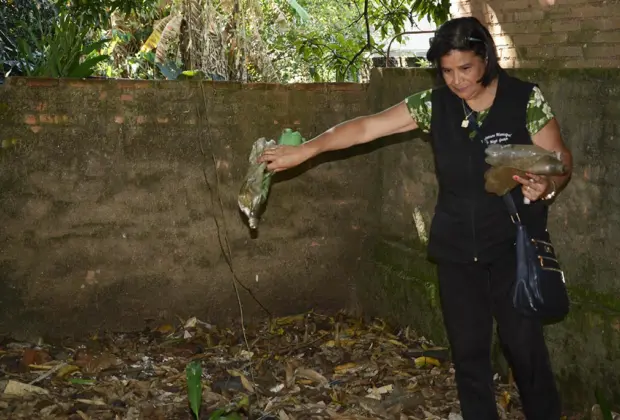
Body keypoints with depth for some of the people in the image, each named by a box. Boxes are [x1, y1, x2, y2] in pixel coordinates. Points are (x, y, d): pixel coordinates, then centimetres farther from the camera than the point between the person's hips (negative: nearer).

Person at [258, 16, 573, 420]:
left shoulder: (526, 99, -9)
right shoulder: (433, 104, -3)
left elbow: (561, 161, -5)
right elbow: (365, 127, -3)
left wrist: (547, 186, -28)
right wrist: (304, 151, -7)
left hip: (515, 245, -3)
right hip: (457, 247, 3)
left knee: (524, 343, -1)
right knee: (468, 349, 9)